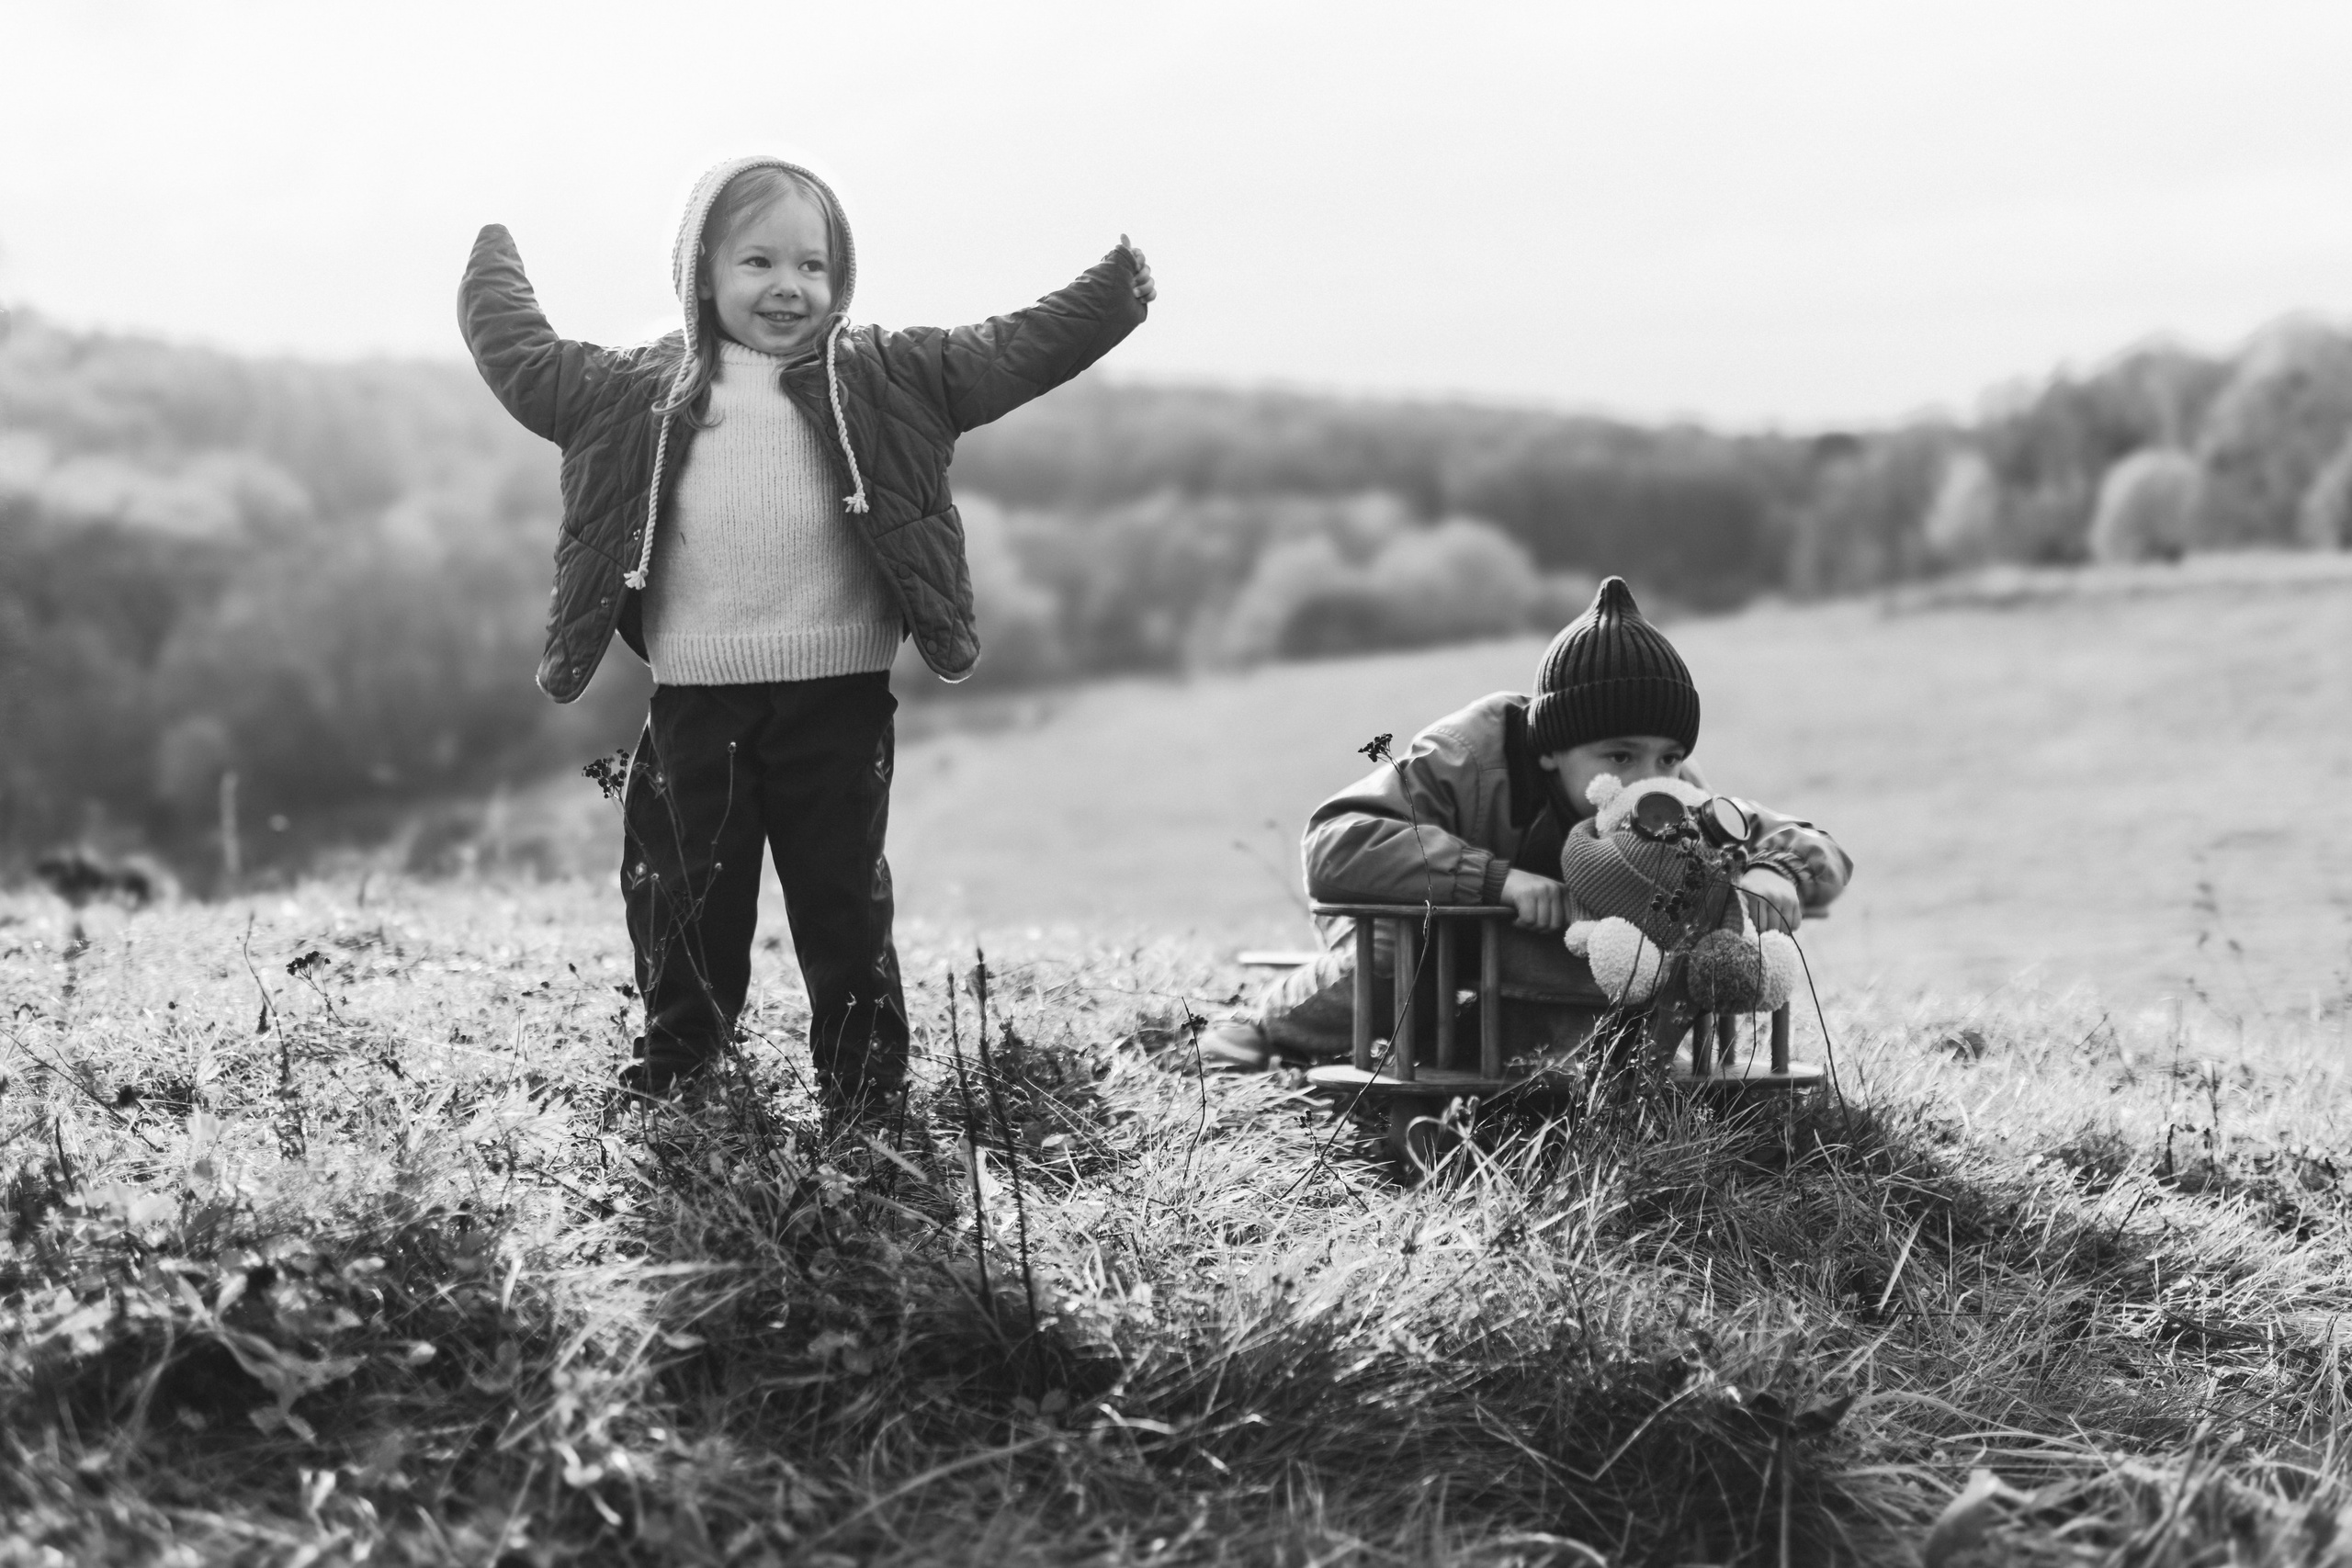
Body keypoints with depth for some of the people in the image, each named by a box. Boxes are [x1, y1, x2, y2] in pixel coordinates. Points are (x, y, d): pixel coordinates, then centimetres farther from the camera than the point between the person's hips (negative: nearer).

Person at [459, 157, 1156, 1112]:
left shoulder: (883, 381, 7)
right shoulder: (639, 393, 8)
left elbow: (1014, 352, 8)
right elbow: (522, 358, 18)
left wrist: (1114, 294, 4)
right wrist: (492, 264, 24)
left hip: (838, 700, -1)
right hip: (696, 702, 1)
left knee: (843, 899, 8)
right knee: (689, 903, 10)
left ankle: (864, 1084, 20)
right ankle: (671, 1074, 26)